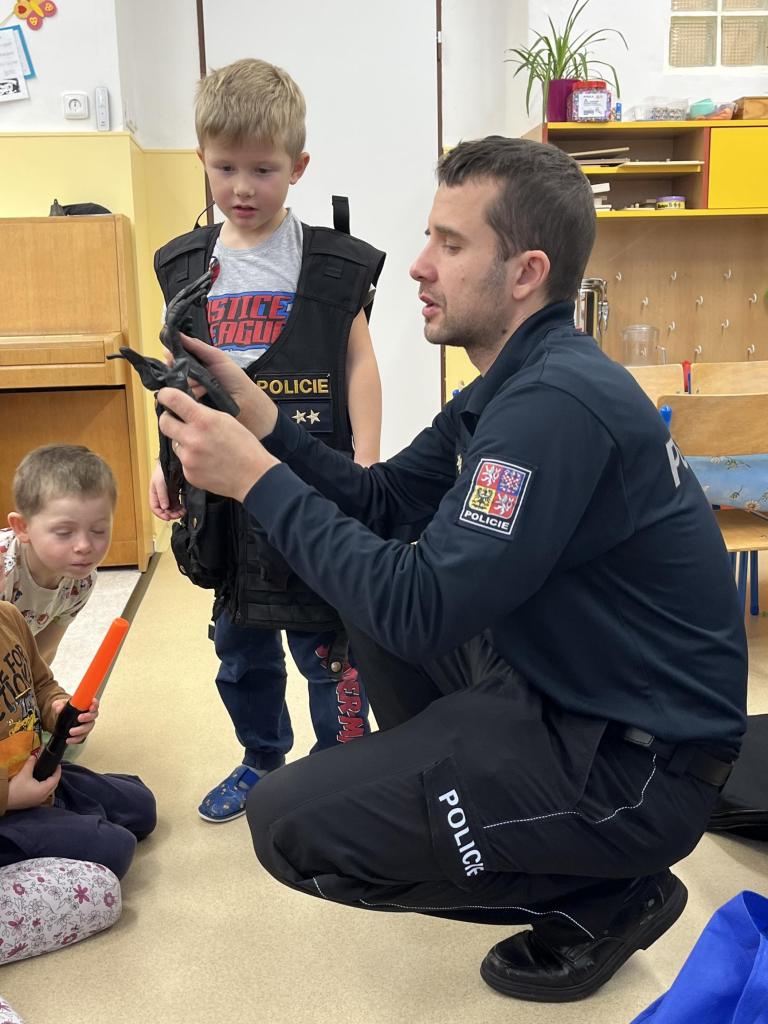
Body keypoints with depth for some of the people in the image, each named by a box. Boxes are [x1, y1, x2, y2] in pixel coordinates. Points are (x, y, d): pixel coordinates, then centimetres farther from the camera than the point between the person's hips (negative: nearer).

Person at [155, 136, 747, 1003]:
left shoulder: (557, 403, -26)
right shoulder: (514, 384, 7)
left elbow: (421, 611, -29)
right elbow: (382, 502, 8)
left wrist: (256, 477, -22)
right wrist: (259, 420, -4)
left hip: (640, 762, -10)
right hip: (562, 687, 10)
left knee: (292, 824, -15)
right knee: (370, 593, 15)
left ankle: (606, 900, 1)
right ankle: (442, 790, 21)